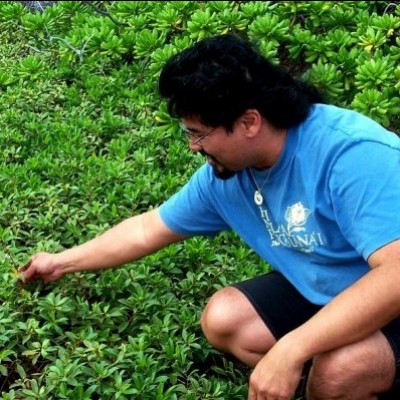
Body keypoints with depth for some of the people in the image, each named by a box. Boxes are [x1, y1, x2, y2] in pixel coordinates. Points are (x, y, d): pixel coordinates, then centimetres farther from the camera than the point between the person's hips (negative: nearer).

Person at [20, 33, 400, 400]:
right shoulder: (223, 175, -7)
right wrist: (62, 262, 15)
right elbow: (146, 231, 8)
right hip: (318, 294, 7)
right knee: (222, 318, -6)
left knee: (339, 369, -34)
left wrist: (289, 350, -42)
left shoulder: (351, 154, -32)